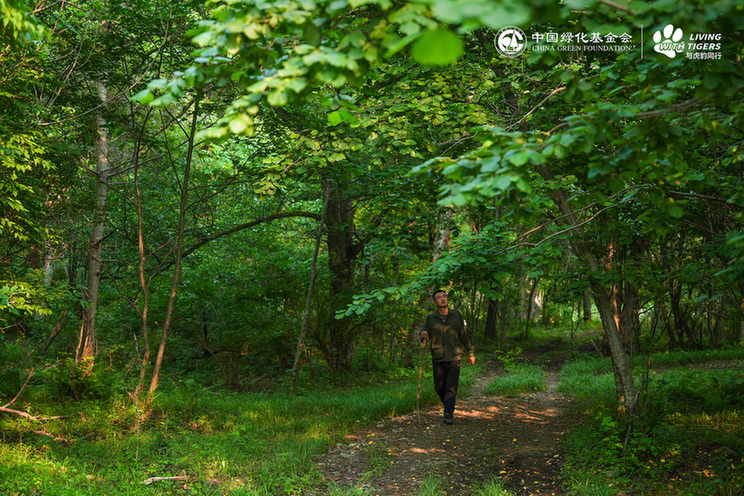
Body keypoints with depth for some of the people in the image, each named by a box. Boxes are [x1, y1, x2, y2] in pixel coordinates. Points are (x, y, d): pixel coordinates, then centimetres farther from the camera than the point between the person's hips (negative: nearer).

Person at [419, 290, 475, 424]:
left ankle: (449, 414, -6)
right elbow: (426, 335, 6)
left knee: (451, 387, -8)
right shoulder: (431, 318, 1)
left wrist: (471, 353, 11)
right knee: (439, 387, 9)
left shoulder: (456, 316, 1)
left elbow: (464, 335, 8)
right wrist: (424, 336, -19)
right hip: (437, 359, 2)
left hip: (453, 358, -1)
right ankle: (447, 405, 35)